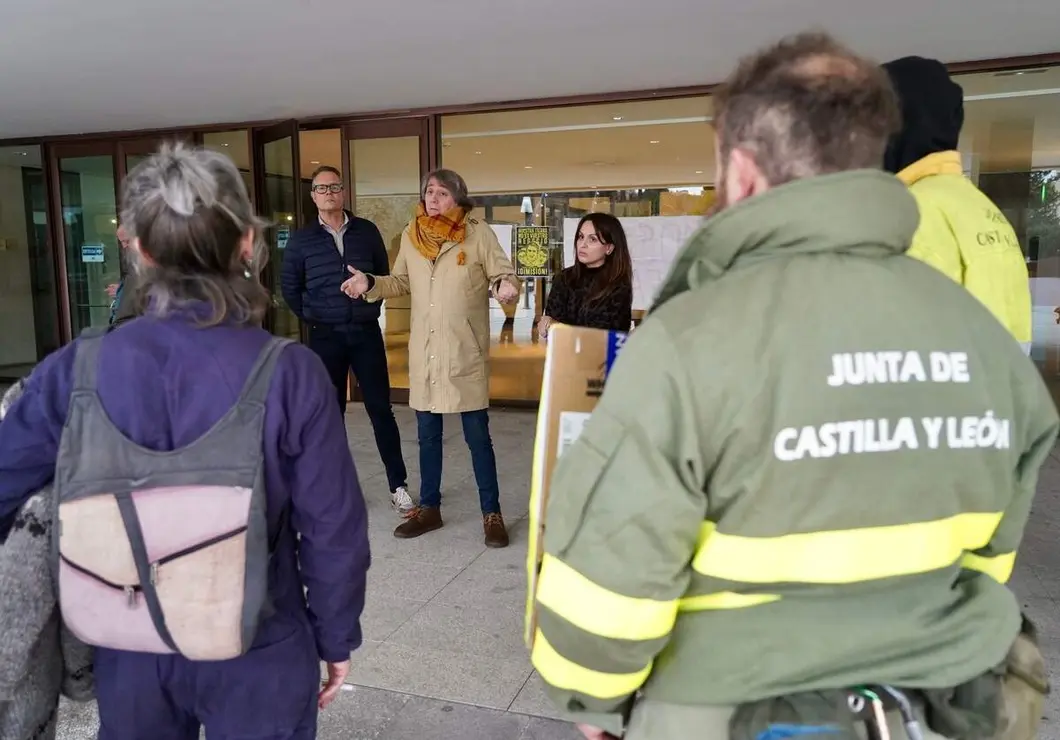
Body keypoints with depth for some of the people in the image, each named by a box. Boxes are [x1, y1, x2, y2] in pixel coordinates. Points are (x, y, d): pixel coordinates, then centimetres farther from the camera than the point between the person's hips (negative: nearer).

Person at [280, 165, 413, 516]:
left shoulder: (367, 231, 3)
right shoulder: (301, 240, 2)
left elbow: (384, 275, 12)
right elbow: (290, 287, 11)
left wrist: (371, 308, 7)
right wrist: (313, 317, 6)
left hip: (366, 333, 0)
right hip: (325, 336, 0)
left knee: (381, 409, 2)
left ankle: (398, 485, 10)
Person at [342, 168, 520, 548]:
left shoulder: (479, 233, -7)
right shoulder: (410, 235, 6)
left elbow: (503, 274, -8)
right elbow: (401, 282, 13)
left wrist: (507, 287, -30)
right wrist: (370, 283, -4)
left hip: (466, 352, -4)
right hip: (424, 352, 4)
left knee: (477, 436, 3)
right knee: (427, 435, 15)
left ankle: (492, 514, 16)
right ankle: (428, 508, 30)